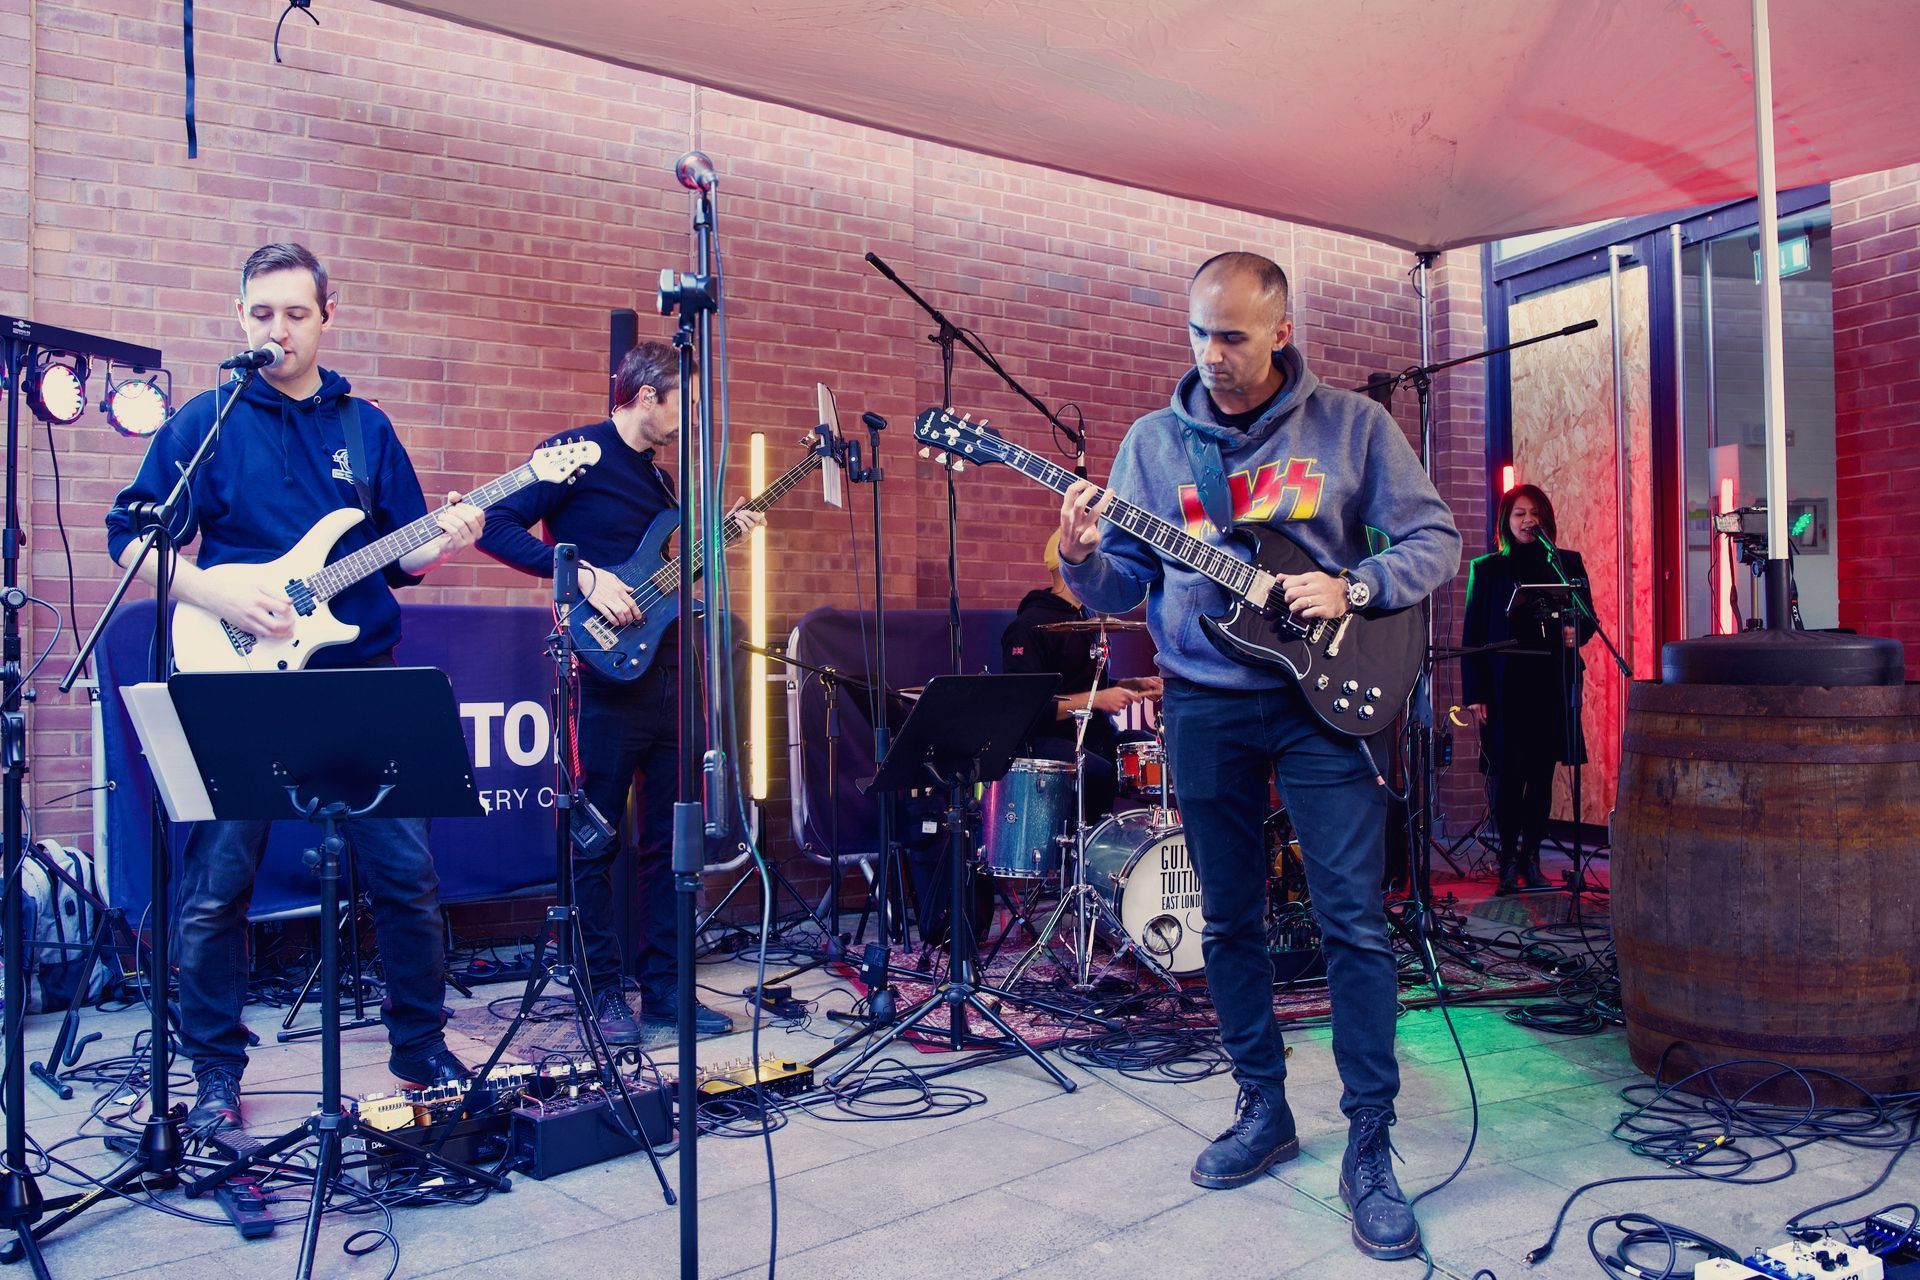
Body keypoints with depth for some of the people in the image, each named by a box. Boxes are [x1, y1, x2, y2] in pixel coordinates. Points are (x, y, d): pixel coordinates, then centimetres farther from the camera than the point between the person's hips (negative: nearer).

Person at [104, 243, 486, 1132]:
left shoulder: (366, 428, 12)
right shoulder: (206, 420, 4)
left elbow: (400, 560, 12)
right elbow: (131, 536, 1)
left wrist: (442, 545, -9)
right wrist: (216, 595, -14)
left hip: (361, 679, 2)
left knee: (406, 873, 4)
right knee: (215, 886, 4)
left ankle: (421, 1048, 21)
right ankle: (215, 1073, 22)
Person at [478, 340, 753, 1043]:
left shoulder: (659, 476, 18)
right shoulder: (578, 452, -6)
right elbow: (498, 526, -13)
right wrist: (584, 575, -20)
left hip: (667, 674, 8)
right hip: (607, 673, -8)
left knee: (667, 838, 11)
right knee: (596, 840, 2)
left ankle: (663, 986, 21)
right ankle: (604, 993, 13)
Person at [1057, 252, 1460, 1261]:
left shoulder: (1352, 424, 2)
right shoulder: (1154, 440, 7)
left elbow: (1434, 539, 3)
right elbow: (1123, 586, 5)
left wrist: (1354, 588, -14)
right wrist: (1083, 559, -17)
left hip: (1323, 693, -2)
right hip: (1204, 703, 3)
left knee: (1354, 921, -4)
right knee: (1228, 919, 11)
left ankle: (1369, 1148, 10)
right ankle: (1263, 1108, 28)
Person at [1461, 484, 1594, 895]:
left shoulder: (1568, 563, 12)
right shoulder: (1486, 569, 6)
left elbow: (1588, 618, 14)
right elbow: (1472, 634, 2)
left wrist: (1573, 635, -11)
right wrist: (1474, 692, -5)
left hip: (1552, 685, 2)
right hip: (1505, 687, -2)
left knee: (1542, 774, 5)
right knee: (1509, 775, -2)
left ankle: (1530, 859, 15)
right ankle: (1509, 863, 8)